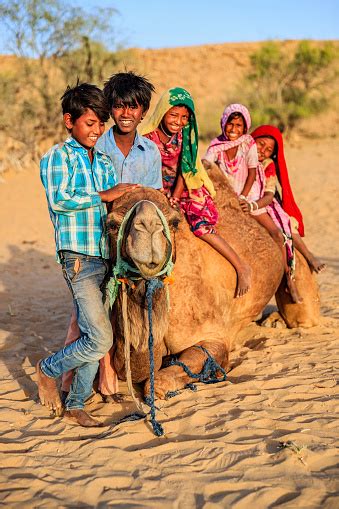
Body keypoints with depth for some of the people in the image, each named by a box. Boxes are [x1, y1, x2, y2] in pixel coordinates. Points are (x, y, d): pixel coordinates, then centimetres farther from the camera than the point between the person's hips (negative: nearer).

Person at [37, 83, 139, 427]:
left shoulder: (105, 163, 18)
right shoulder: (57, 157, -1)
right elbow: (58, 200, -17)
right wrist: (103, 196, -14)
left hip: (105, 256, 7)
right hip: (78, 258, -7)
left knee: (94, 336, 10)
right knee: (100, 337, -13)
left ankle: (75, 404, 23)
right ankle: (49, 370, 12)